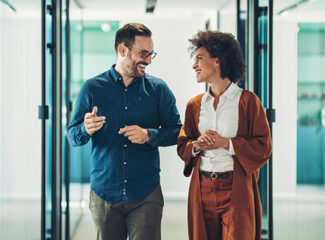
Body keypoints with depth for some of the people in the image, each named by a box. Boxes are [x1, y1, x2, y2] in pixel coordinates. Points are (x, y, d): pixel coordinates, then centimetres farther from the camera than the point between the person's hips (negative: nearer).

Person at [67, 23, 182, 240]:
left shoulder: (158, 89, 5)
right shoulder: (92, 88, 3)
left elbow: (178, 132, 5)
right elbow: (72, 137, 4)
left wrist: (149, 135, -14)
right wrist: (86, 130, -19)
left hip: (146, 195, 0)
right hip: (104, 194, 0)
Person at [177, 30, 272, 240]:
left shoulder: (247, 101, -1)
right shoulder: (195, 105, 12)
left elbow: (264, 147, -4)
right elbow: (182, 146, 15)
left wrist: (225, 143, -13)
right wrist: (197, 145, -7)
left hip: (236, 189, -4)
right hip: (202, 189, 4)